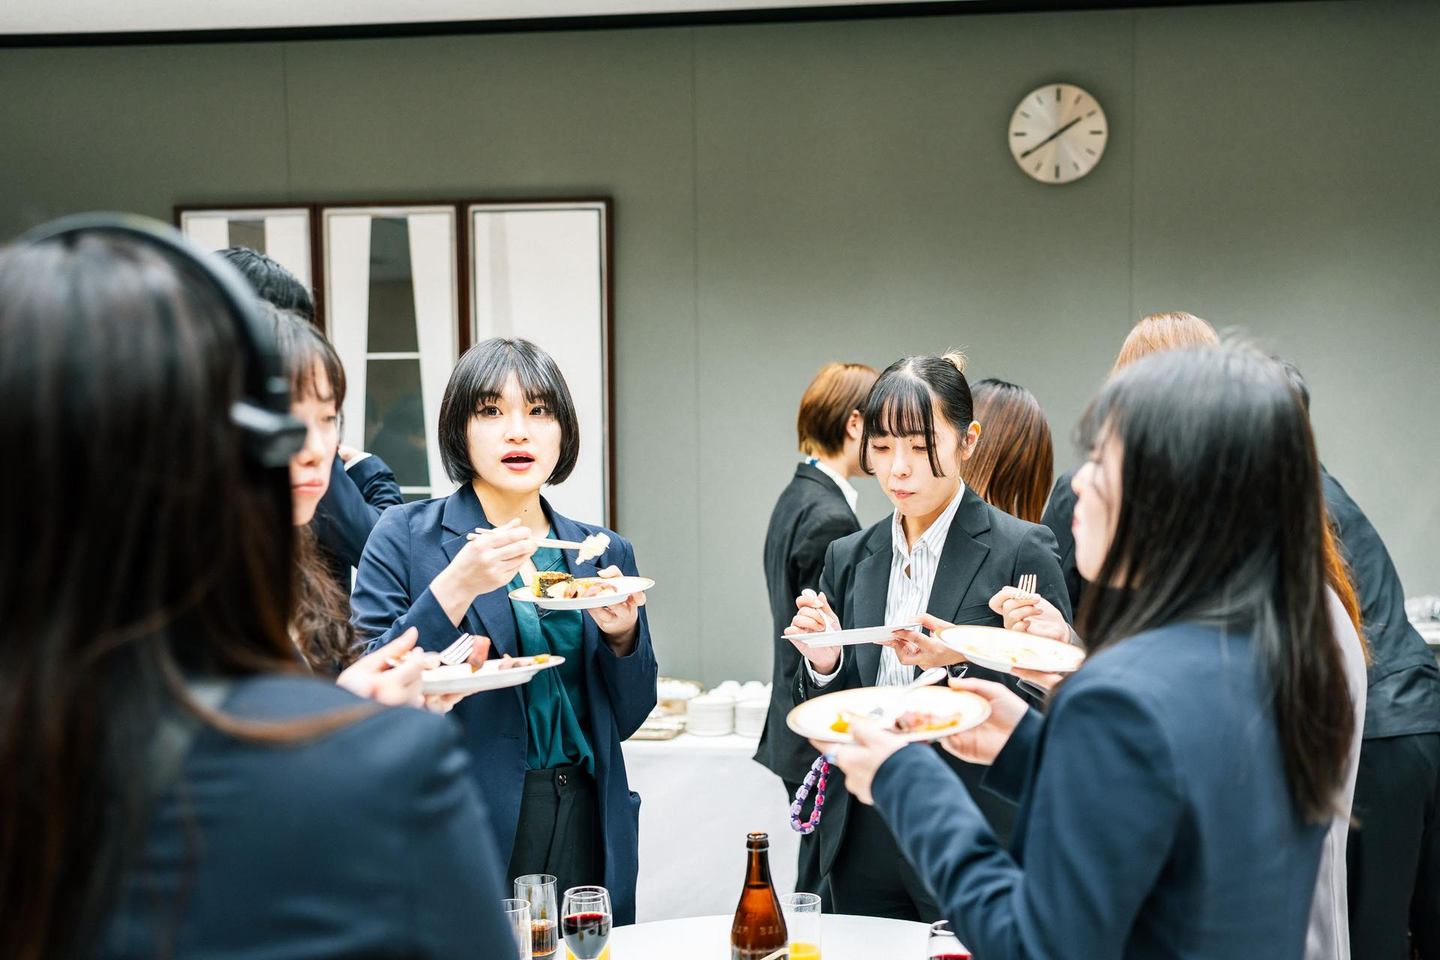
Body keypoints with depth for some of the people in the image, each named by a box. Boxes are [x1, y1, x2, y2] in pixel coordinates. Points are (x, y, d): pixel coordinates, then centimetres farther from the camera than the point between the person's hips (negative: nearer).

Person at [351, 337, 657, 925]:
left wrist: (623, 635, -9)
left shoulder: (605, 554, 7)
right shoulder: (405, 536, -3)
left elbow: (627, 719, 9)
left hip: (585, 830, 4)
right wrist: (456, 587, -21)